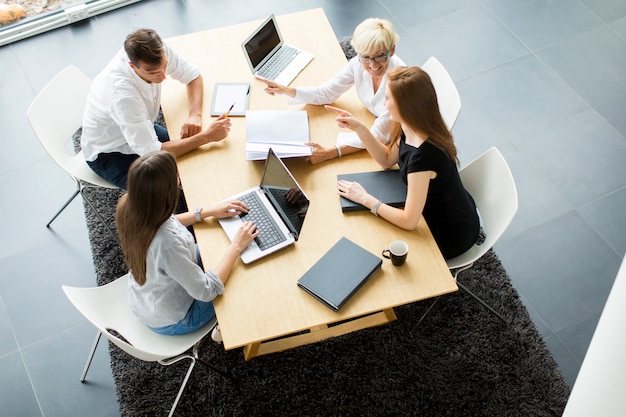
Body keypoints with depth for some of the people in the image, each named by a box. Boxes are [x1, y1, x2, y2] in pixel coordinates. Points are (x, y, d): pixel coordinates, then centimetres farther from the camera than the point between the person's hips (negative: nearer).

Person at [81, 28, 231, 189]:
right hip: (108, 153, -7)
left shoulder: (158, 51, -23)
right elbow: (151, 152, -37)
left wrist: (195, 115, -24)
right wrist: (207, 136, -37)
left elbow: (193, 76, -5)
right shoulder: (122, 94, -40)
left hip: (140, 129, 7)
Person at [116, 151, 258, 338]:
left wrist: (207, 211, -1)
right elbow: (206, 292, -31)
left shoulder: (128, 207, -20)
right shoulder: (167, 243, -44)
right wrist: (237, 245, -23)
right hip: (169, 322, -6)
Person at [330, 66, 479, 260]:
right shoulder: (411, 130, -13)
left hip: (452, 235, -7)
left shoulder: (422, 156, -38)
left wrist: (365, 199, -23)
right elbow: (387, 160, 5)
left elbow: (409, 221, -32)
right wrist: (359, 128, -7)